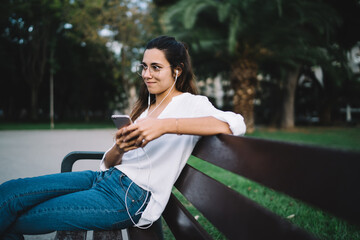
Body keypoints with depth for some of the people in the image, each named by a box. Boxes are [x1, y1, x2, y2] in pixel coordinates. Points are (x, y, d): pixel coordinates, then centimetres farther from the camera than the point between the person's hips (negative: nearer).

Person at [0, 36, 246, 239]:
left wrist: (167, 125, -34)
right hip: (108, 178, 8)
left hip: (131, 196, -8)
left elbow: (235, 123, -27)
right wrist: (119, 149, -11)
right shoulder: (147, 106, 19)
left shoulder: (190, 103, -4)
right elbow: (109, 163, 15)